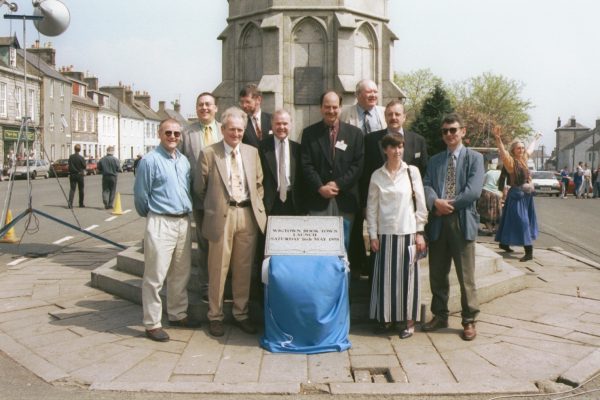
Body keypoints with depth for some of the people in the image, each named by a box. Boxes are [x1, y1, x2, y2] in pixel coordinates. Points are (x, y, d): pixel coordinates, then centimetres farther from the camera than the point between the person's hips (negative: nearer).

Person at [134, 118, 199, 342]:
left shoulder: (184, 161, 11)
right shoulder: (150, 160, -8)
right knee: (155, 276, -2)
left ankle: (178, 314, 28)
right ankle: (152, 323, 6)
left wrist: (186, 211, 15)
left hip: (184, 222, 7)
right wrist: (151, 215, 7)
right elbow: (140, 195, -4)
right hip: (161, 223, -7)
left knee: (181, 273, 15)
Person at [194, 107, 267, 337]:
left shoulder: (252, 152, 10)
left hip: (248, 215, 4)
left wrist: (256, 207, 9)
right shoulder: (208, 153, -2)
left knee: (244, 268, 10)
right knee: (218, 269, 4)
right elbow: (200, 188, 3)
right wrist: (214, 206, 7)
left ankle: (241, 314, 24)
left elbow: (259, 184, 17)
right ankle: (215, 316, 18)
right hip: (222, 216, -3)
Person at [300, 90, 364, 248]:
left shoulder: (355, 133, 8)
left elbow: (358, 165, 1)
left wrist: (338, 184, -9)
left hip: (345, 200, 1)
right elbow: (306, 165, 0)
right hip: (317, 200, 0)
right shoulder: (309, 133, 8)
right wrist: (320, 188, -11)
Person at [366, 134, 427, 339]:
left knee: (408, 275, 3)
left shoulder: (412, 172, 0)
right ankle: (386, 317, 19)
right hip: (385, 233, 1)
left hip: (408, 232, -1)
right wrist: (373, 235, 2)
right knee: (385, 275, 5)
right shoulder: (377, 176, 3)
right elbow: (371, 208, 6)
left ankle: (409, 320, 14)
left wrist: (420, 232, -2)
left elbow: (421, 204, 1)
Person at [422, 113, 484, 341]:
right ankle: (440, 316, 25)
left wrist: (449, 205, -10)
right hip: (437, 222, 4)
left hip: (462, 221, -4)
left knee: (466, 275, 0)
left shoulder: (474, 158, 3)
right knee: (437, 274, 11)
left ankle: (469, 321, 12)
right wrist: (435, 202, -17)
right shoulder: (434, 160, 16)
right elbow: (426, 186, 3)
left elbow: (473, 191, -9)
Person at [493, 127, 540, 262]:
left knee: (519, 221, 16)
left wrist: (536, 139, 46)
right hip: (517, 194, -9)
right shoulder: (510, 161, -12)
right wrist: (498, 139, -48)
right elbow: (503, 152, -31)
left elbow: (531, 149, 30)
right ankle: (528, 252, -9)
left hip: (526, 194, 9)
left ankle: (504, 243, 29)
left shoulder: (524, 159, 10)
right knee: (521, 222, -9)